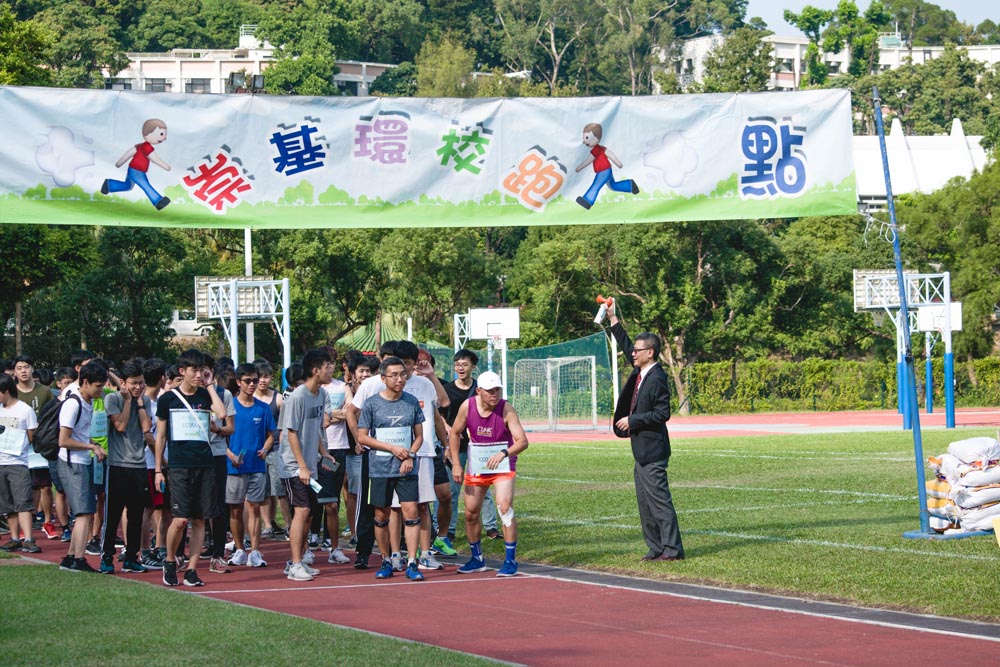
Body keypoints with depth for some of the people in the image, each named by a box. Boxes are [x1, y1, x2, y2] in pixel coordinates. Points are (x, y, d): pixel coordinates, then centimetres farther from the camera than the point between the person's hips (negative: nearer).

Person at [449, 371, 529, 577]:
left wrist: (503, 454, -43)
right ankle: (477, 559, 28)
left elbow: (523, 441, -26)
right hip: (475, 466, 4)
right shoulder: (467, 406, -11)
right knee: (471, 513, 9)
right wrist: (456, 464, 0)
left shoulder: (506, 409, -20)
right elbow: (455, 434, 5)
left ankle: (510, 561, -10)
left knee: (505, 509, -18)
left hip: (503, 466, -4)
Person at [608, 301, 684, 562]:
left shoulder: (657, 378, -17)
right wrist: (613, 320, 23)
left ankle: (673, 549, -5)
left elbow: (662, 413, -21)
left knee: (659, 499, -8)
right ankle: (656, 548, 18)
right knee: (645, 502, 13)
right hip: (641, 450, 10)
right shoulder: (640, 372, 9)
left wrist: (632, 420, -17)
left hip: (652, 451, -10)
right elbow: (626, 347, 24)